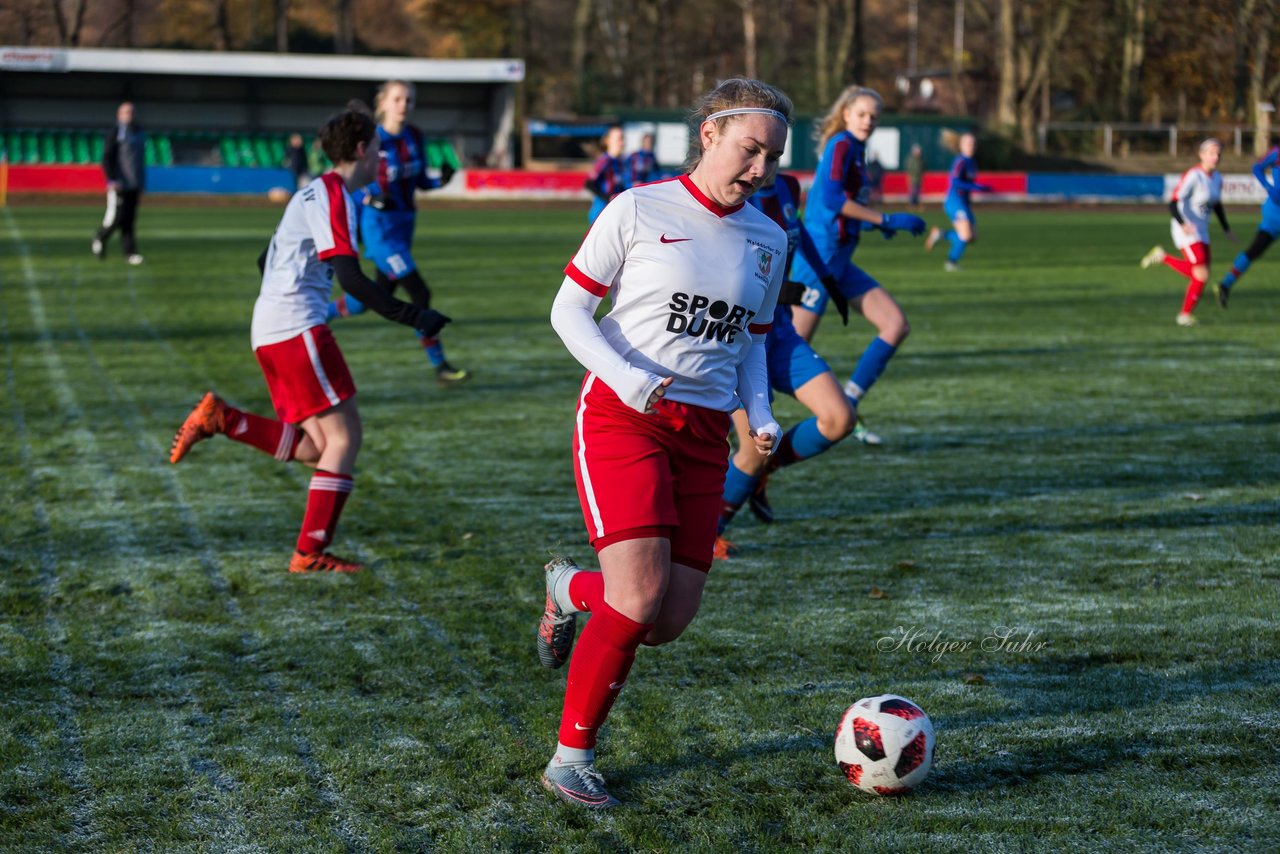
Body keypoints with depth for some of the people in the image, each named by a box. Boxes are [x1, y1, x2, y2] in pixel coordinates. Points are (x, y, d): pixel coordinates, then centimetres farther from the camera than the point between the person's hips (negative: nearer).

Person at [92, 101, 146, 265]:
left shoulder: (139, 133, 17)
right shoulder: (115, 134, -4)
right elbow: (107, 158, -10)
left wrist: (142, 183, 21)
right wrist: (111, 180, -19)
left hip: (134, 185, 6)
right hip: (119, 184, -6)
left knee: (129, 219, 3)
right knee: (116, 217, -8)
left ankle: (129, 253, 0)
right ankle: (99, 239, 16)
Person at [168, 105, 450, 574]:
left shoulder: (314, 193, 20)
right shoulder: (334, 196, -11)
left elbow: (268, 262, 28)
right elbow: (351, 279, -20)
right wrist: (412, 316, -20)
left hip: (270, 331, 10)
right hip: (298, 328, -10)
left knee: (315, 448, 7)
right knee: (344, 434, -6)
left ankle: (220, 418, 4)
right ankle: (311, 552, -8)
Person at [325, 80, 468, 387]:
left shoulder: (415, 137, 4)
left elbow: (420, 180, 13)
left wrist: (441, 179, -8)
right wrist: (371, 198, -27)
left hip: (404, 224, 8)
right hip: (380, 226, -8)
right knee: (419, 293, -13)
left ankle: (318, 315, 37)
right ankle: (440, 367, -5)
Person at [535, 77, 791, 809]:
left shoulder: (768, 241, 10)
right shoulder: (638, 212, -4)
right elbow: (569, 310, -2)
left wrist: (761, 417, 2)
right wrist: (628, 377, -17)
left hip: (704, 434, 5)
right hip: (621, 418, -5)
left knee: (669, 623, 0)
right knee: (639, 601, -18)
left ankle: (573, 589, 34)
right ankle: (571, 759, 0)